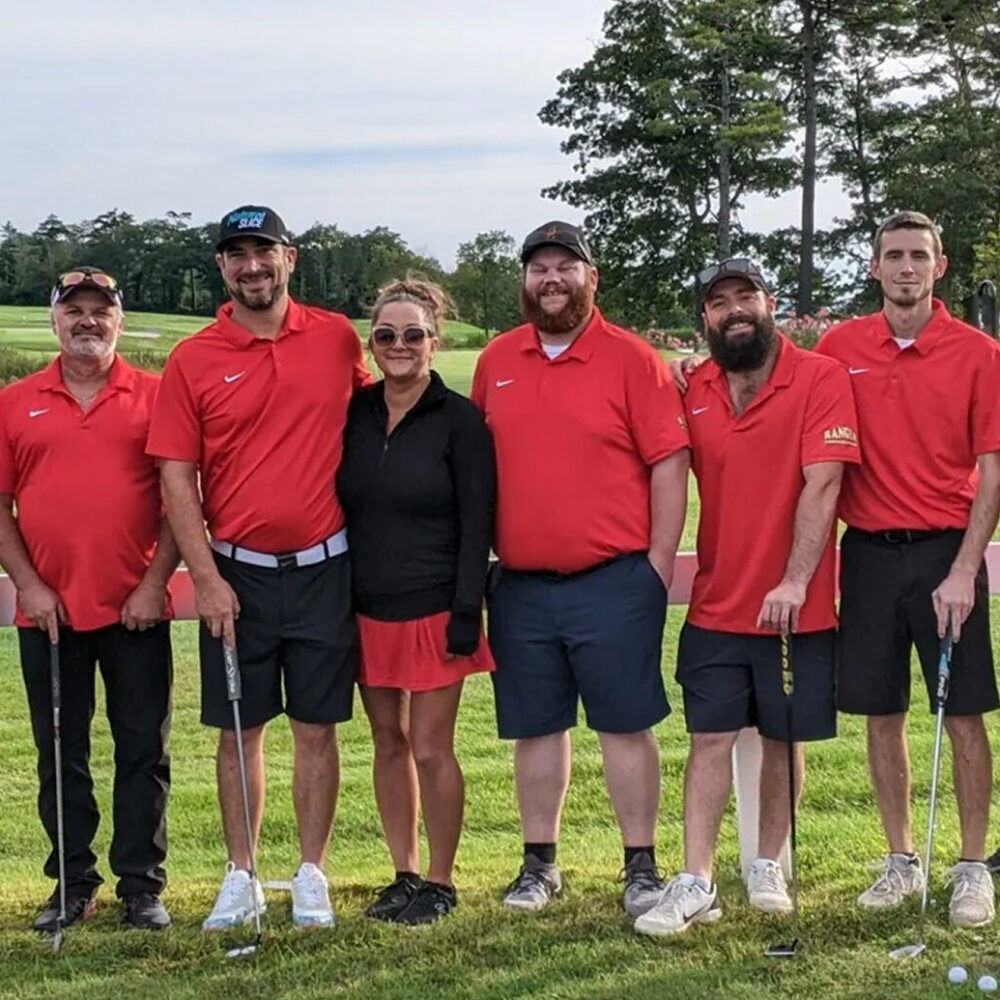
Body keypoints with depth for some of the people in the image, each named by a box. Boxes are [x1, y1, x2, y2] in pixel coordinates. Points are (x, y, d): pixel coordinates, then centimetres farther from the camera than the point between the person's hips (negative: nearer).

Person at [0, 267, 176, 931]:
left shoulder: (154, 396, 3)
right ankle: (73, 887, 20)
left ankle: (142, 886, 13)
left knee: (144, 751, 3)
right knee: (60, 753, 9)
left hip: (137, 609, -2)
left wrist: (156, 583, -7)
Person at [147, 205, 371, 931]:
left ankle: (312, 877, 18)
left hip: (323, 569, 0)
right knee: (240, 731, 8)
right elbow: (177, 476, -3)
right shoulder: (192, 361, -2)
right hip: (236, 575, 0)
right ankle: (241, 876, 20)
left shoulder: (338, 339, 1)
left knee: (317, 728, 6)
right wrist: (206, 578, -9)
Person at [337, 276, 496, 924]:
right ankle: (404, 875, 24)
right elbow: (336, 507, 9)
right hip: (367, 609, 5)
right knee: (389, 742, 12)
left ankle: (441, 883, 14)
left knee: (431, 749, -1)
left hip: (434, 610, -4)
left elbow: (477, 525, -8)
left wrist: (466, 615, -14)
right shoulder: (353, 414, 6)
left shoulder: (461, 420, -6)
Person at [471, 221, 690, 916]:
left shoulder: (633, 360, -3)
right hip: (521, 585, 4)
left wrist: (660, 565, -9)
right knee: (535, 727, 11)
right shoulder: (497, 362, 10)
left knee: (625, 724, 1)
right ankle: (540, 865, 24)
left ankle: (642, 868, 12)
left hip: (614, 581, -4)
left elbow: (669, 464, -5)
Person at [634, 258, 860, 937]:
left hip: (797, 607, -3)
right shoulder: (693, 391, 4)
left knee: (783, 741, 9)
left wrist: (794, 582, -23)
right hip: (716, 606, 3)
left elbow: (822, 484, -16)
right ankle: (695, 885, 6)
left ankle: (768, 868, 25)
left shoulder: (820, 378, -8)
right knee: (710, 739, 2)